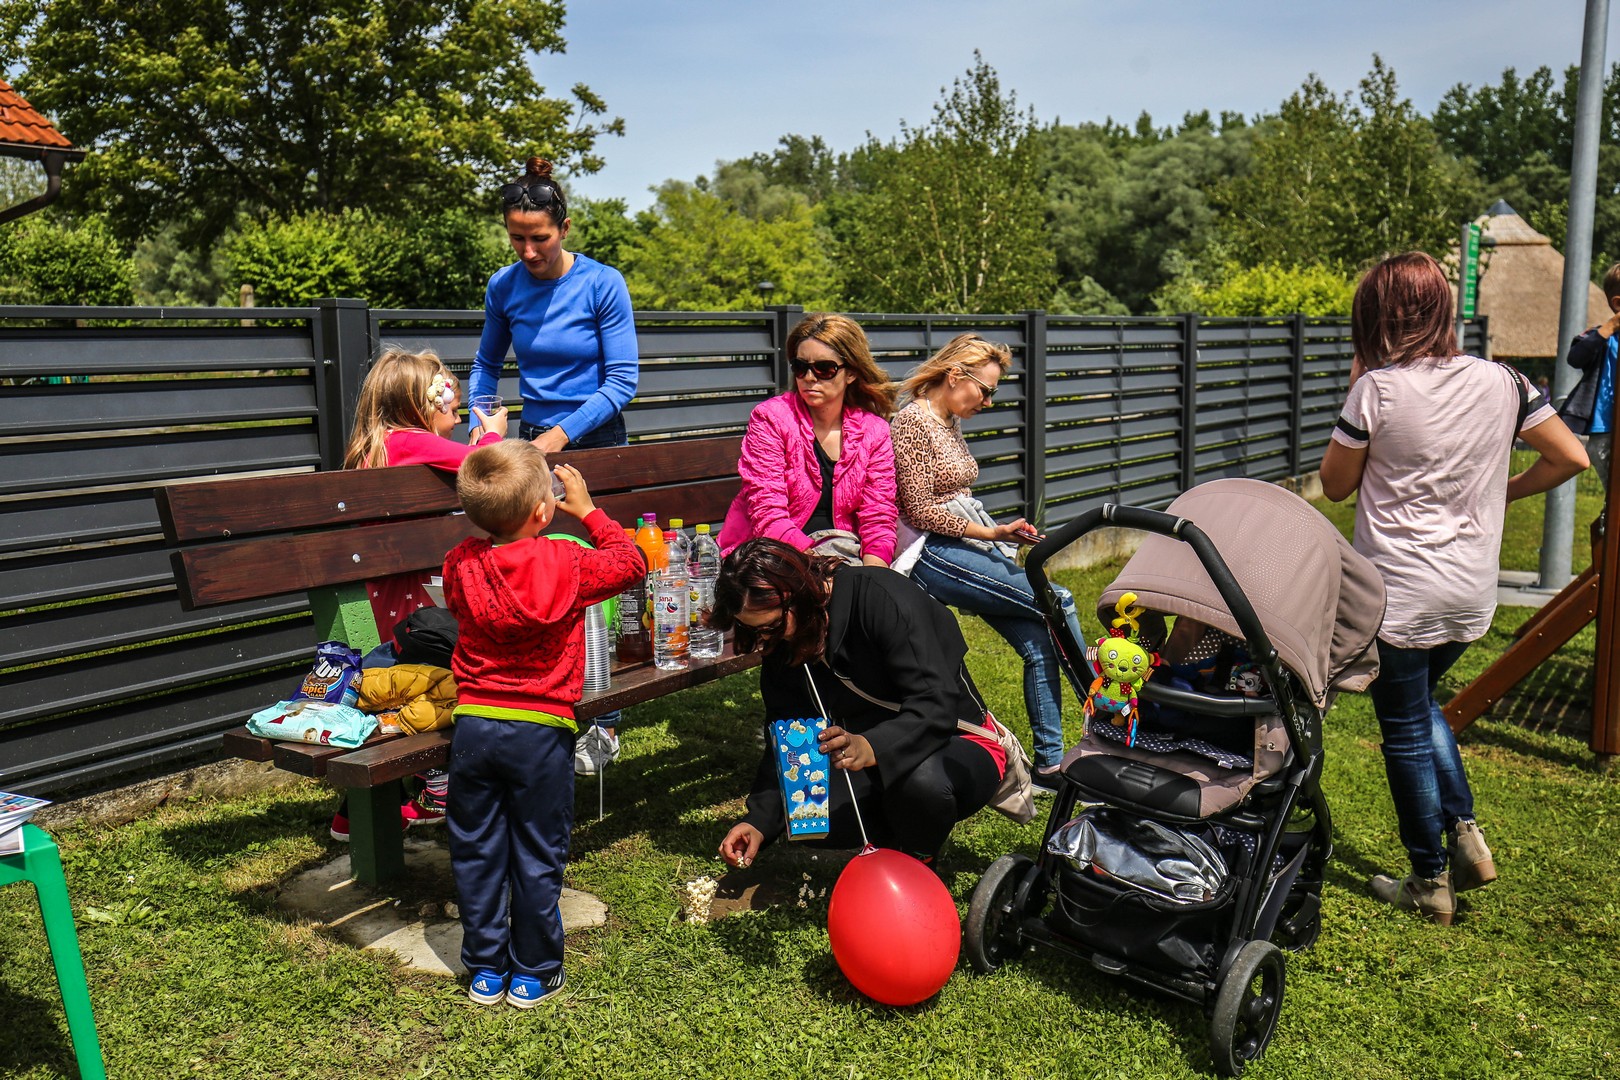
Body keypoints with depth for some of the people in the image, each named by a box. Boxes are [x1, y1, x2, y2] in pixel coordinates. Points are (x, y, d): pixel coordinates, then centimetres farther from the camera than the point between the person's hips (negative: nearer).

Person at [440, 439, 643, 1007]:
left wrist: (494, 511, 20)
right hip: (540, 731, -3)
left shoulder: (460, 565, -2)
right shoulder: (567, 566, -12)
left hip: (474, 726, 3)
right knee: (537, 856, 10)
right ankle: (534, 971, 22)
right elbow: (631, 562, 4)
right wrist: (587, 510, 11)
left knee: (476, 853, 15)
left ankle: (485, 969, 26)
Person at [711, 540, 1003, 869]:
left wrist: (872, 748, -46)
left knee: (920, 779, -39)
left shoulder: (880, 596, -23)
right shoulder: (782, 646, -2)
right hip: (871, 768, 6)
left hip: (957, 742, -5)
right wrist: (759, 820, -11)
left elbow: (937, 704, -30)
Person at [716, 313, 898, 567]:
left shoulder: (874, 430, 5)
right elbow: (768, 517, -14)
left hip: (842, 551, 4)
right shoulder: (769, 418, -6)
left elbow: (878, 519, 1)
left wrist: (872, 576, -20)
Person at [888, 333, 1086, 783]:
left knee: (1039, 644, -4)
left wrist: (999, 532, 11)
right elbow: (922, 511, -16)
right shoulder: (914, 420, -11)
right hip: (936, 555, -9)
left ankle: (1050, 765, 3)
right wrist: (992, 533, -14)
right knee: (1058, 602, -15)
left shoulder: (950, 423, 17)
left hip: (969, 546, 9)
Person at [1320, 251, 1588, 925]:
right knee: (1420, 701, 28)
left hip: (1399, 595, -5)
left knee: (1405, 730, 9)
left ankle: (1431, 883, 20)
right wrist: (1500, 492, 16)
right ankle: (1465, 833, 20)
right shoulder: (1500, 382, -1)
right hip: (1473, 596, 6)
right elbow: (1571, 458, 4)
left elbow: (1335, 485, -4)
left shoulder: (1377, 389, -14)